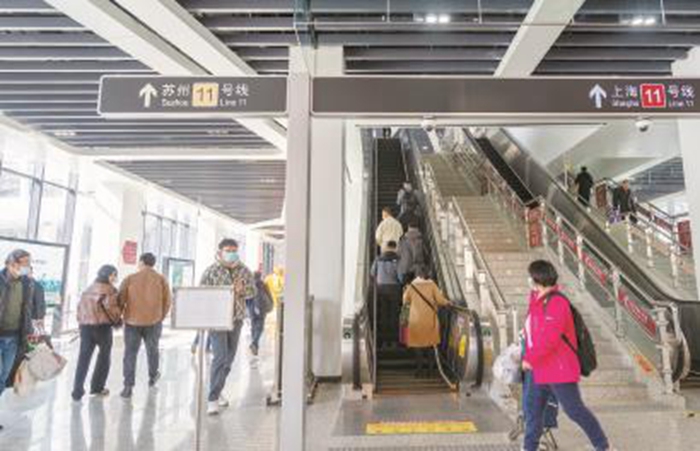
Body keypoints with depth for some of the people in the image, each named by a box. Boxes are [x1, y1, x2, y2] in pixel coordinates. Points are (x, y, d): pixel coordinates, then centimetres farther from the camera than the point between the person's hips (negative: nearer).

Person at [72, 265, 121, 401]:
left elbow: (80, 307, 15)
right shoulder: (110, 290, -7)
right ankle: (97, 387, 19)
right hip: (102, 326, -5)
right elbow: (111, 307, -16)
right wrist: (117, 320, 0)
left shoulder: (88, 289, 15)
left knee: (83, 358, 7)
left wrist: (81, 322, 21)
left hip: (85, 326, 5)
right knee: (104, 357, 13)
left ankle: (77, 391, 2)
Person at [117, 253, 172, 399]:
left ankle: (128, 387, -1)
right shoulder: (161, 279, 0)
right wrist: (160, 317, 13)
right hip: (153, 322, 1)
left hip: (132, 321, -1)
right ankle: (152, 377, 35)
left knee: (130, 353, 6)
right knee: (152, 350, 19)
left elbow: (120, 300, -3)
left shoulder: (130, 279, 0)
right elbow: (168, 301, -2)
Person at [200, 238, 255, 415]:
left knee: (229, 358, 13)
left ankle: (217, 390, 32)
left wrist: (242, 290, -15)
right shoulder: (211, 272, -8)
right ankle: (213, 399, -2)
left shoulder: (244, 270, 4)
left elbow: (253, 291, 6)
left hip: (237, 319, 5)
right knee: (220, 357, -12)